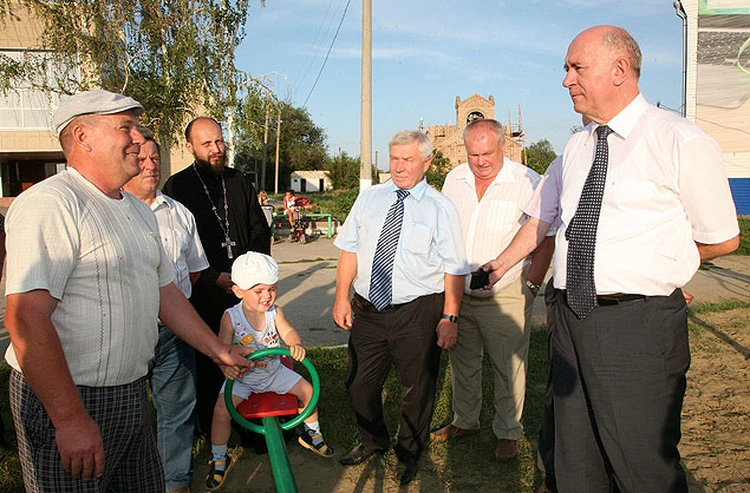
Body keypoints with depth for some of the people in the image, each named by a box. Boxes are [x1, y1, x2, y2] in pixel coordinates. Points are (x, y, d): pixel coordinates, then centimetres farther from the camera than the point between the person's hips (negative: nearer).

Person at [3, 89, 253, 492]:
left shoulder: (138, 210, 12)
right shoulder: (50, 204, -18)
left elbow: (165, 293, 18)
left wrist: (218, 349, 17)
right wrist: (70, 418, -25)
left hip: (131, 394, 8)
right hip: (65, 399, -8)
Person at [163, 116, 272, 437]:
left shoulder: (239, 182, 13)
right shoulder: (177, 187, -1)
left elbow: (260, 229, 17)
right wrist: (215, 277, -10)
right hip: (204, 294, -3)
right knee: (208, 367, 3)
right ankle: (211, 435, 20)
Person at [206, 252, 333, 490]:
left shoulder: (274, 312, -11)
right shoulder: (231, 317, -18)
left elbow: (287, 332, -22)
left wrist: (296, 345, -45)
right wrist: (226, 364, -44)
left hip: (273, 371, 3)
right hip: (242, 376, -2)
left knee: (307, 390, -4)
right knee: (221, 410, -18)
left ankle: (311, 434, 25)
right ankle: (219, 460, 9)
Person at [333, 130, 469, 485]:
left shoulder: (440, 208, -4)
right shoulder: (369, 199, 7)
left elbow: (454, 269, -7)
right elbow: (349, 250, 7)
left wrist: (450, 317, -12)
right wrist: (342, 296, 0)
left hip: (417, 313, -3)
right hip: (367, 309, 4)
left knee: (418, 387, 12)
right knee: (359, 383, 14)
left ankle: (408, 453, 38)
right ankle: (373, 442, 42)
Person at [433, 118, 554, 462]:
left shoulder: (528, 182, -12)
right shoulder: (454, 179, 4)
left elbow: (545, 239, -7)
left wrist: (531, 286, -11)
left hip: (505, 297, -4)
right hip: (457, 293, 5)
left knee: (509, 367, 4)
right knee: (462, 362, 17)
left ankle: (507, 433, 24)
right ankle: (464, 421, 36)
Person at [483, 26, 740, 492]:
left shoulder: (682, 142, -8)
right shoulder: (577, 147, 11)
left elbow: (723, 239, 0)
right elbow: (541, 217, 24)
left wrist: (658, 260, 6)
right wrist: (502, 264, 32)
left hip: (640, 326, -6)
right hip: (572, 317, 6)